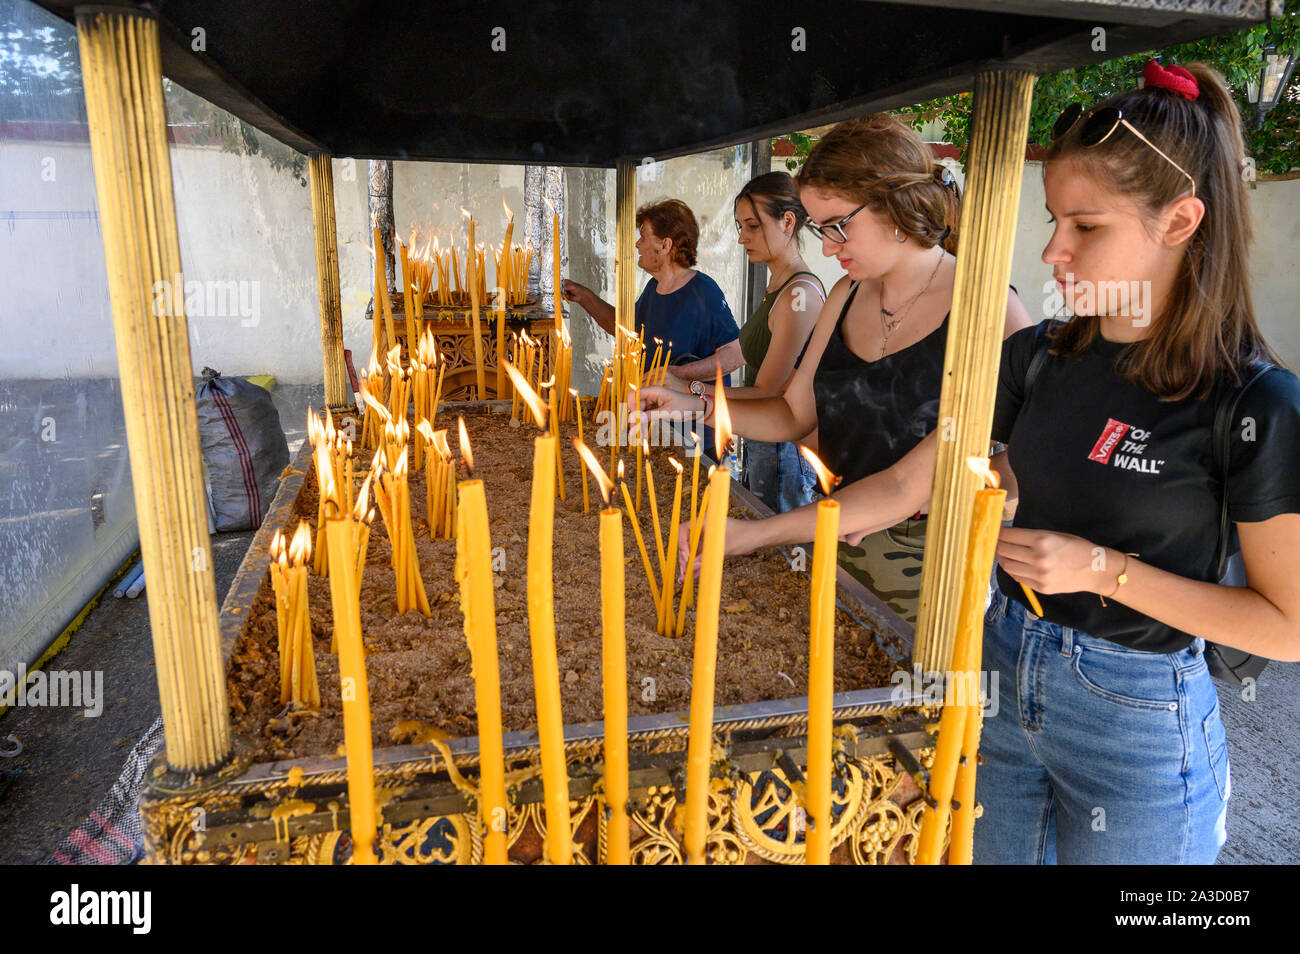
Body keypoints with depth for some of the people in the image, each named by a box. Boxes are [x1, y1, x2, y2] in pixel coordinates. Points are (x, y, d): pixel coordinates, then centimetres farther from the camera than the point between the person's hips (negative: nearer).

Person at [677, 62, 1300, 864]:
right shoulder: (1038, 358, -3)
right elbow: (908, 483, -3)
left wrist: (1103, 568, -22)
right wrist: (753, 533, -8)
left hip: (1136, 717, -4)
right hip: (1003, 673, 5)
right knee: (984, 849, 21)